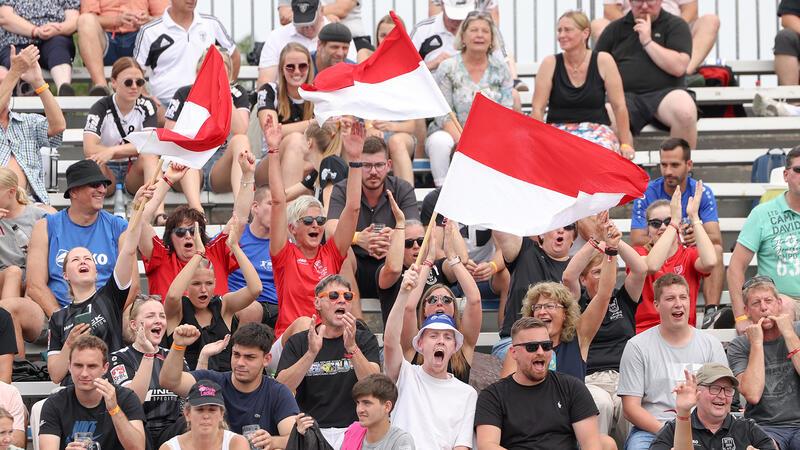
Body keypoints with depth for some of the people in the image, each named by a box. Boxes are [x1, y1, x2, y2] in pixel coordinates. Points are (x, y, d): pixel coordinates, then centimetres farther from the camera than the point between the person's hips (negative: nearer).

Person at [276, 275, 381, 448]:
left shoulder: (365, 339, 10)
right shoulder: (298, 342, 9)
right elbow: (281, 389, -7)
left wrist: (352, 347, -22)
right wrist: (312, 353, -20)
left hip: (351, 429, 0)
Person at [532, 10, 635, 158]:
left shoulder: (603, 61, 0)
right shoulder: (550, 63, 2)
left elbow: (619, 106, 1)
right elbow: (537, 109, 0)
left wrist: (625, 144, -2)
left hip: (597, 129, 0)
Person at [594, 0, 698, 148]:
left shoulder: (675, 25, 10)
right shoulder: (615, 28, 18)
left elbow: (679, 67, -4)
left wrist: (648, 42, -5)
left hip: (664, 92, -1)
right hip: (625, 95, 1)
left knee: (685, 112, -35)